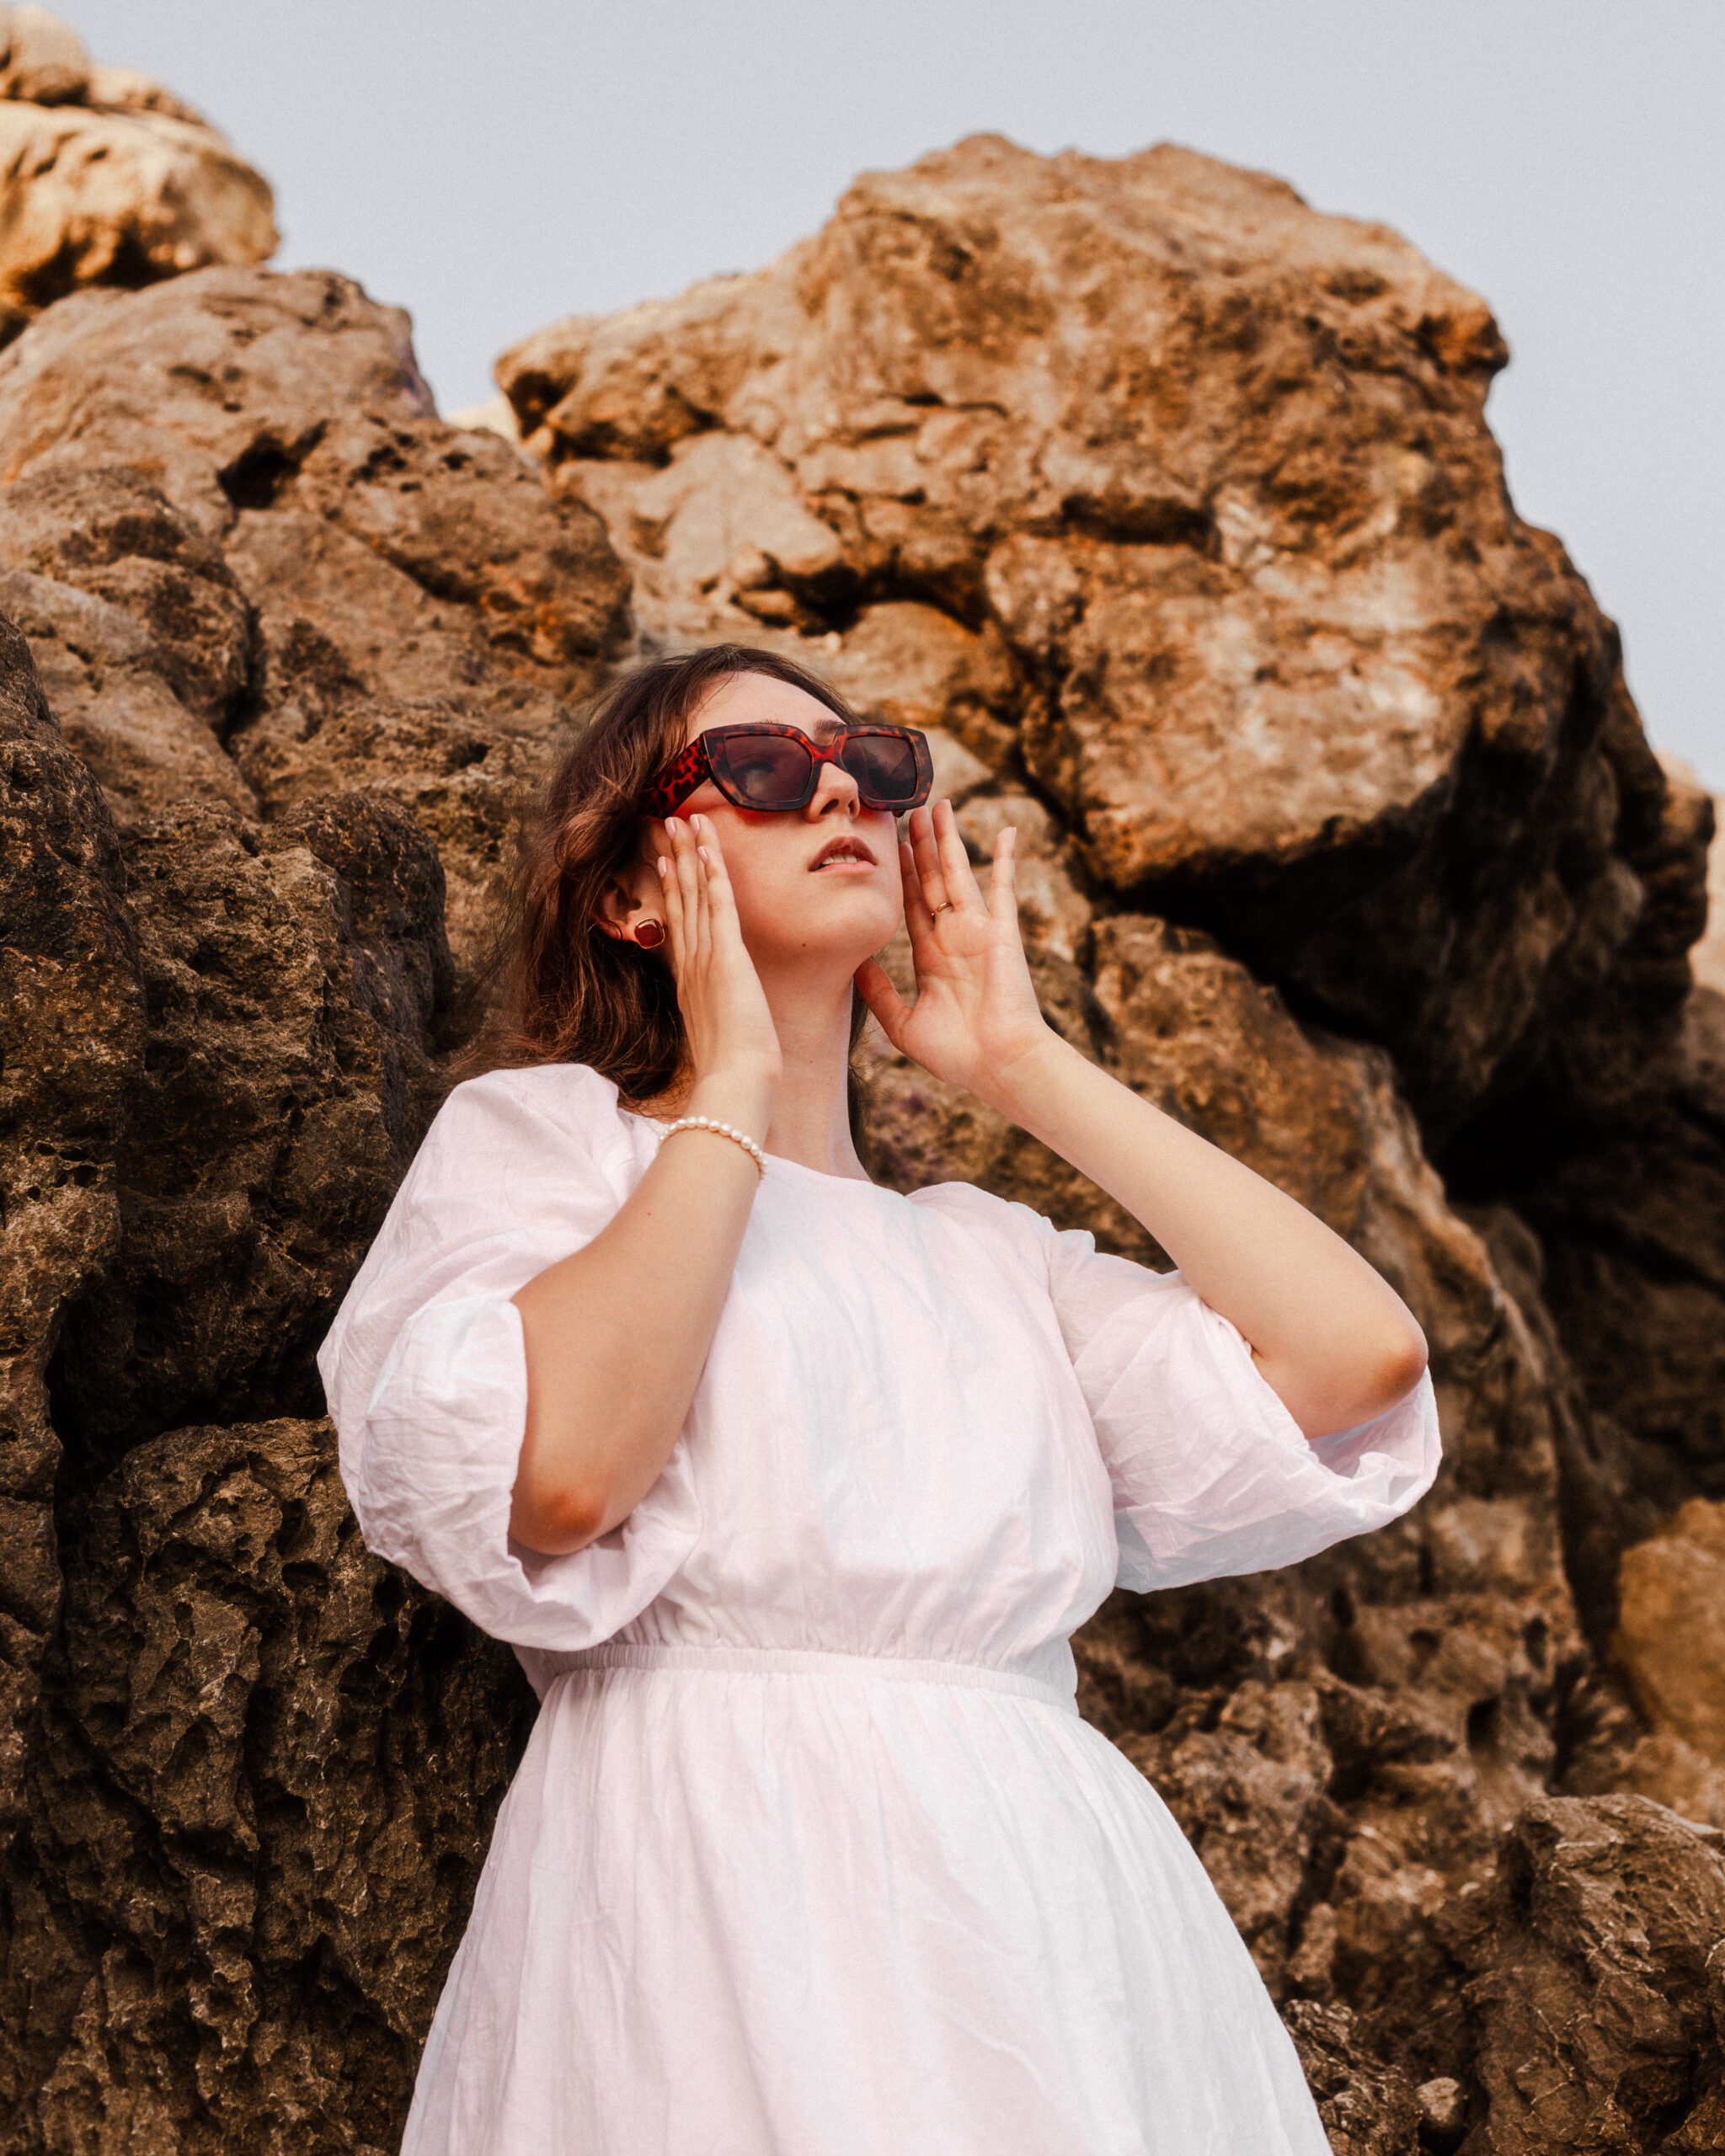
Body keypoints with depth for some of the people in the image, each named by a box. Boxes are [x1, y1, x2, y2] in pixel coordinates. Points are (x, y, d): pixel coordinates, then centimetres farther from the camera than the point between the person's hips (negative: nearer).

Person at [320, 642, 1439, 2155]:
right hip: (716, 1900, -4)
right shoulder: (536, 1134, 7)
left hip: (1054, 1902, 5)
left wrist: (1026, 1067, 12)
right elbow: (557, 1471, -15)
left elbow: (1359, 1354, 4)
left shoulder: (984, 1250, 20)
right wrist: (731, 1090, -2)